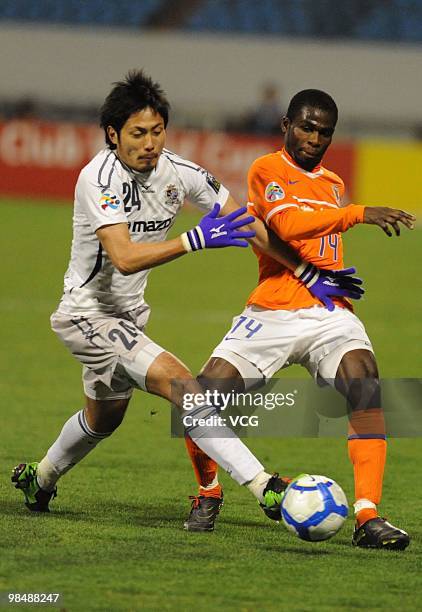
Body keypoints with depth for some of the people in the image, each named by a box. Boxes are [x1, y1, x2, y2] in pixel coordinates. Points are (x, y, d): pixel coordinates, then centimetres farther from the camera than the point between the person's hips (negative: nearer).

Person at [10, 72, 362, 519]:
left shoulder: (177, 173, -7)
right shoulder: (99, 178, -24)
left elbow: (248, 225, 2)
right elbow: (124, 257, -36)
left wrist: (309, 273, 1)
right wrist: (196, 239, -43)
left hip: (128, 314, 8)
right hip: (87, 312, -8)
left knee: (104, 418, 26)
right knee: (178, 382, -24)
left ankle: (38, 478, 53)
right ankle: (265, 488, -32)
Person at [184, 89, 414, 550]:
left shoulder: (333, 184, 21)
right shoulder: (267, 171, 0)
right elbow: (287, 224, -19)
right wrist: (358, 213, -25)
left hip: (329, 313, 4)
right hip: (271, 312, -4)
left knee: (365, 383, -26)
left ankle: (368, 517, -29)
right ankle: (209, 493, 17)